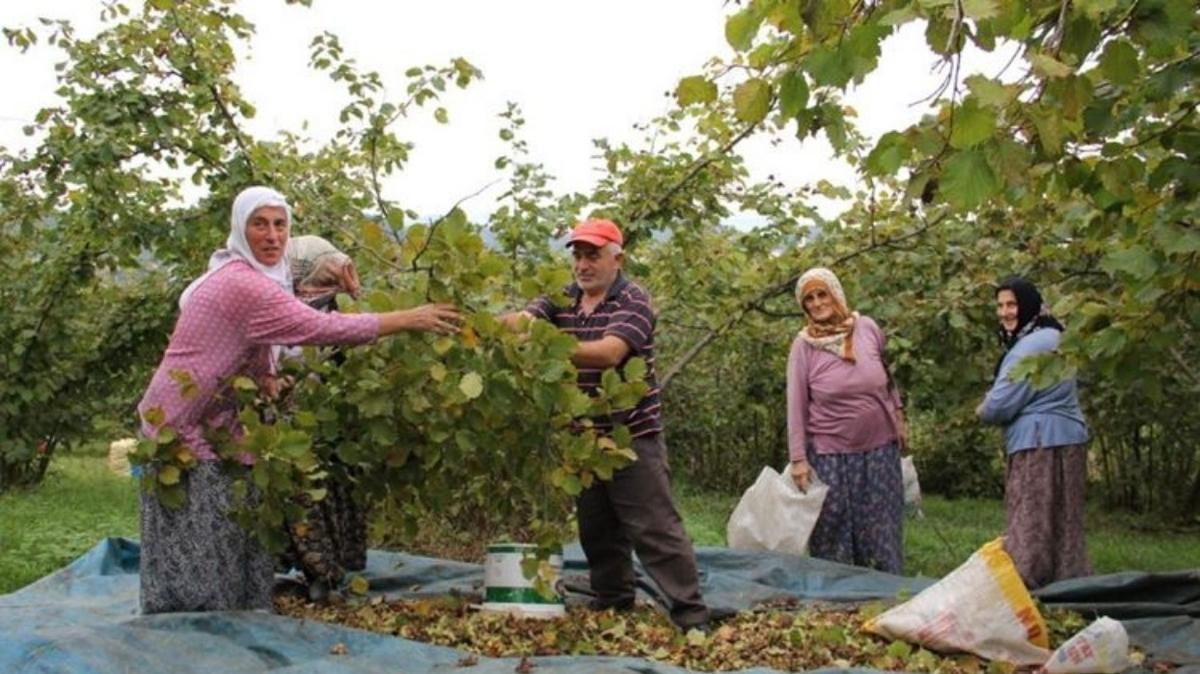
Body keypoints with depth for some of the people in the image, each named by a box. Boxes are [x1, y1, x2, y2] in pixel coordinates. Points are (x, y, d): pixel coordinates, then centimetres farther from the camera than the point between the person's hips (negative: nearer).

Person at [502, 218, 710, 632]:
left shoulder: (634, 302, -11)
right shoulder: (562, 300, 7)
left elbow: (609, 352, -28)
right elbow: (520, 320, -11)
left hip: (633, 436, -6)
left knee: (655, 529, -5)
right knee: (597, 531, 16)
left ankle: (692, 617, 1)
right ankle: (612, 608, 31)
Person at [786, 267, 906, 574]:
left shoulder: (867, 328, -1)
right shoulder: (804, 345, -7)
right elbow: (796, 405, -7)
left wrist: (898, 414, 16)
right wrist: (798, 458, -11)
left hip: (880, 448, 2)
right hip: (830, 454, -2)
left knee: (882, 533, 8)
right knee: (834, 536, 2)